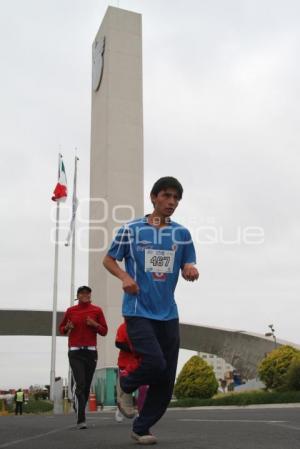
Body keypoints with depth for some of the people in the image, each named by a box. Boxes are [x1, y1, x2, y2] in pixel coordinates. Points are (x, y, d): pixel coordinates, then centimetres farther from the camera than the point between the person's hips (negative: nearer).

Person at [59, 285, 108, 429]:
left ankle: (79, 411, 26)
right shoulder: (71, 311, 7)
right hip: (75, 352, -1)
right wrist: (67, 327, -5)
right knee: (80, 384, -12)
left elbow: (104, 331, 7)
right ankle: (81, 420, -13)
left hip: (91, 352, 2)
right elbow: (61, 329, 17)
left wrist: (95, 324, -10)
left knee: (87, 385, 6)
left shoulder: (97, 310, 6)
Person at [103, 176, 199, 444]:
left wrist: (191, 270, -15)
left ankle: (141, 428, 24)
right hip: (138, 311, -4)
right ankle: (126, 384, 16)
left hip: (168, 313, 4)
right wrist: (124, 277, -13)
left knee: (167, 380, 4)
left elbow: (188, 267, 9)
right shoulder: (131, 230, -2)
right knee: (155, 363, -19)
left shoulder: (182, 234, 6)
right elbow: (109, 260, 6)